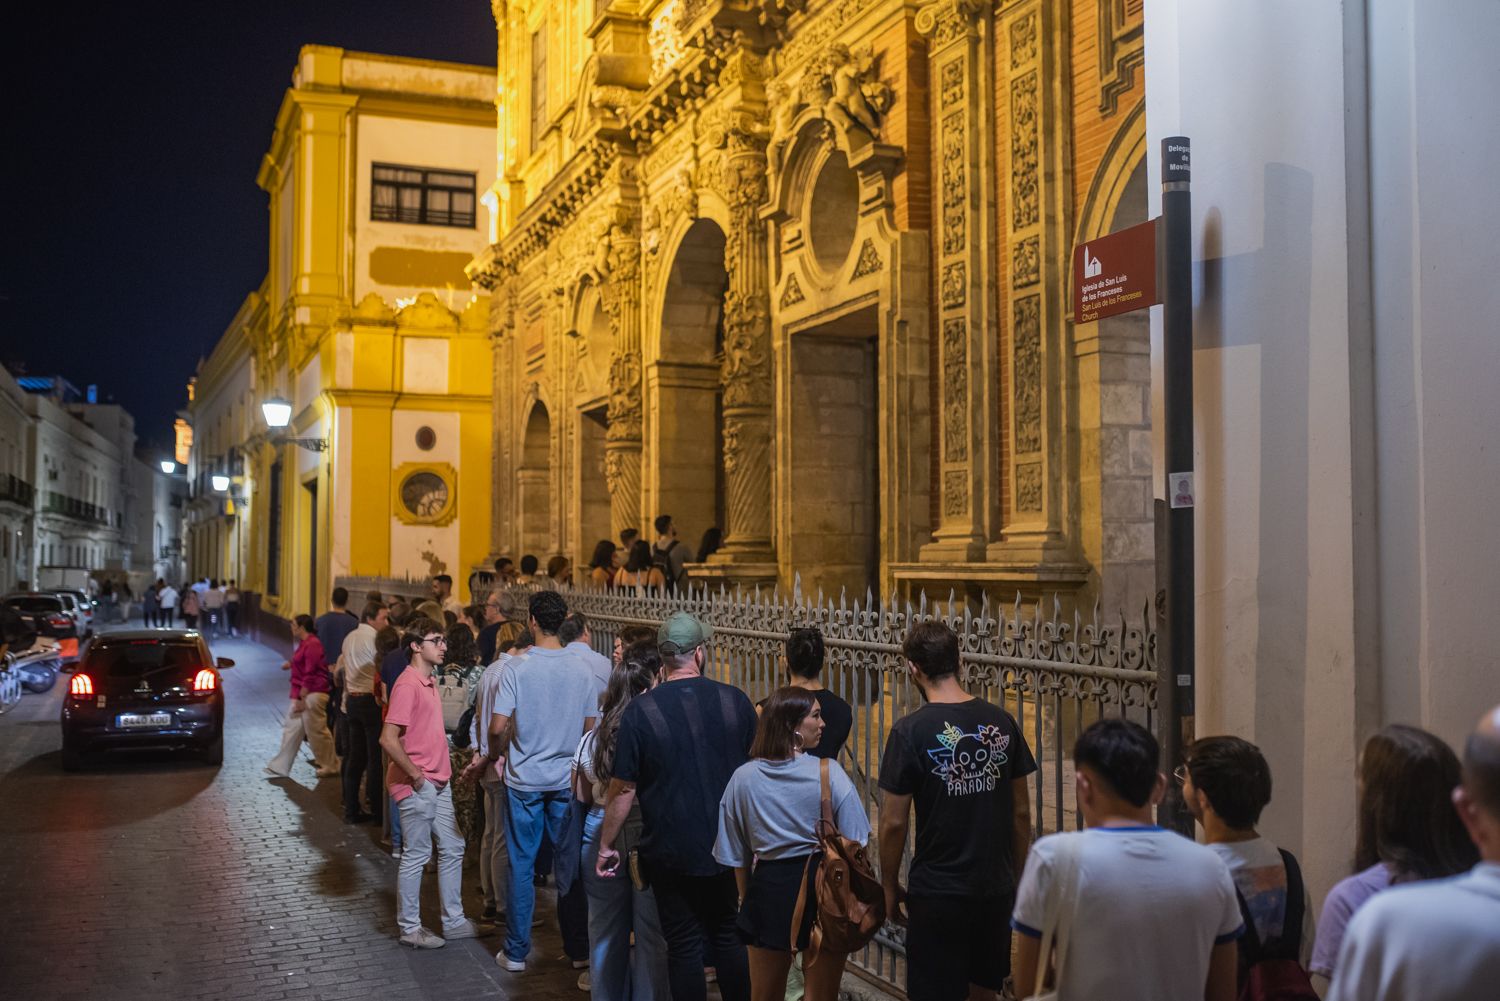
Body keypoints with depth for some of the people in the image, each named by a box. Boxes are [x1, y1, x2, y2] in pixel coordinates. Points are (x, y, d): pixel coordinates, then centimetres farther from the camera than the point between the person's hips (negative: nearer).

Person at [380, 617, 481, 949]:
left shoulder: (428, 682, 13)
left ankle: (454, 921, 24)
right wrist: (416, 776, -18)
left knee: (453, 849, 14)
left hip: (438, 783, 10)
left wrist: (442, 770, 14)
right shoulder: (407, 684, -17)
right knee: (417, 855, 1)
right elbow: (388, 739, -24)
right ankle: (410, 929, 15)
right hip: (417, 786, -10)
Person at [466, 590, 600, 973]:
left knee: (521, 866, 8)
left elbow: (498, 728, -15)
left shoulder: (517, 669, -12)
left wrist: (491, 757, 5)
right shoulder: (582, 670, -3)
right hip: (568, 781, 2)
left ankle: (516, 952, 15)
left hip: (525, 779, -2)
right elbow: (591, 729, 3)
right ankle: (579, 949, 18)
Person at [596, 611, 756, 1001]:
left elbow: (623, 789, -11)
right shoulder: (735, 701, -6)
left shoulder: (641, 710, -14)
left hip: (671, 852, -3)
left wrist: (606, 845, 2)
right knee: (729, 937, 19)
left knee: (685, 946, 9)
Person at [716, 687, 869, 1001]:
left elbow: (737, 855, 2)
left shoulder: (743, 778, -5)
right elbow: (853, 844, -10)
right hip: (822, 889, -2)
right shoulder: (829, 772, -13)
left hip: (769, 886, 2)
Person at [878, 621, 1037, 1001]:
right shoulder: (1001, 722, -1)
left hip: (938, 891, -4)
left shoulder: (910, 731, -14)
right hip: (996, 887, 4)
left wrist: (890, 886, 2)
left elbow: (893, 823, -11)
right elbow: (1021, 811, 5)